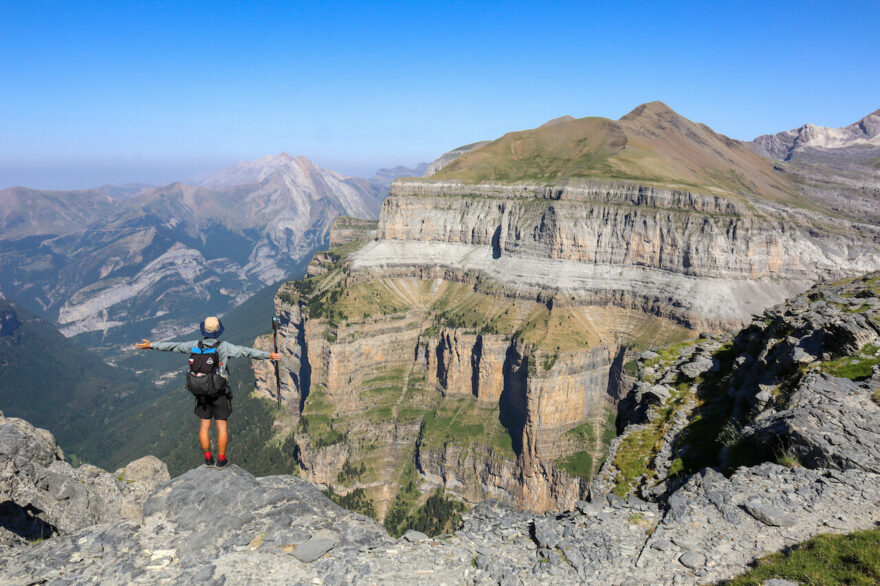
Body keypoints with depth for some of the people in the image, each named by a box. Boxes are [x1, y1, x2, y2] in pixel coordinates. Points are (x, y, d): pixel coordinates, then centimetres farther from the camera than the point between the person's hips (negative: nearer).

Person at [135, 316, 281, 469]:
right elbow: (246, 352, -20)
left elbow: (173, 346, 7)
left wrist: (151, 345, 19)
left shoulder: (195, 346, -3)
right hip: (219, 393, -3)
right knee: (222, 426, 6)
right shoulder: (223, 347, -14)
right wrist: (268, 355, -19)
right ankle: (221, 460, 11)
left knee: (204, 426, 13)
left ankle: (208, 459, 19)